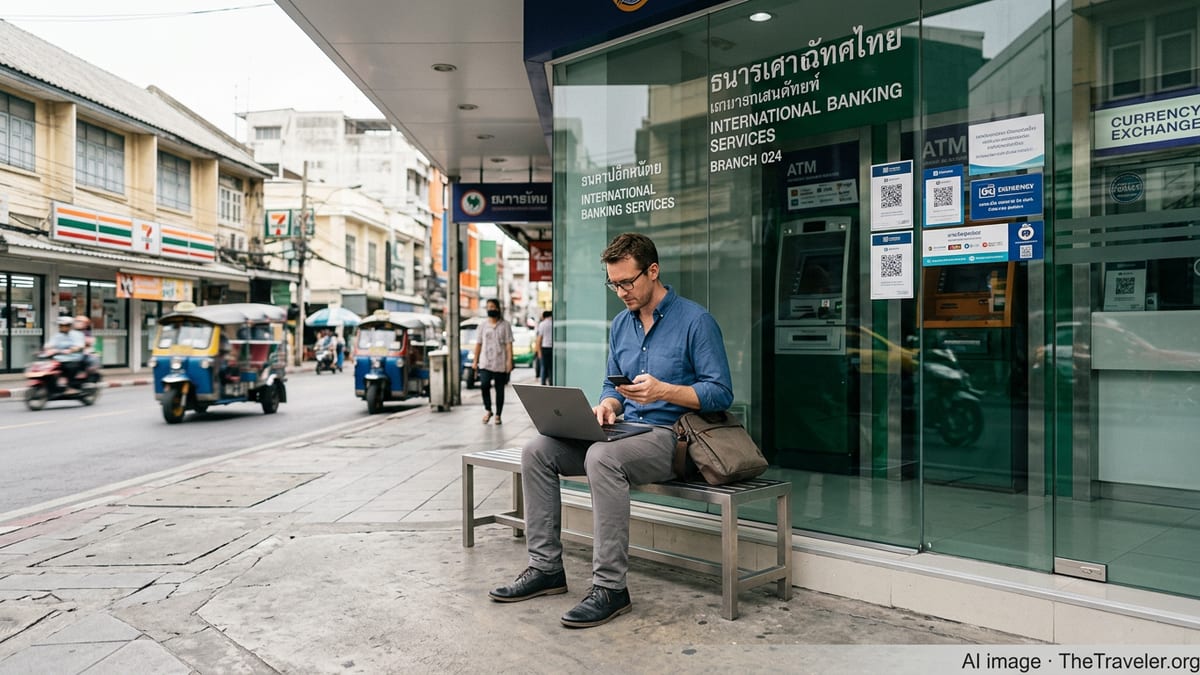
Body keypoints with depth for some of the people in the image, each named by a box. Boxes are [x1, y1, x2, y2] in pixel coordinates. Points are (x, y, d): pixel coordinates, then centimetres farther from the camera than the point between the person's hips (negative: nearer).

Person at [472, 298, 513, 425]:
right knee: (484, 385, -18)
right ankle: (487, 410, 2)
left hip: (500, 364, -1)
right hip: (485, 363, 1)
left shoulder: (505, 325, 3)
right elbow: (478, 344, 11)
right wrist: (475, 361, 6)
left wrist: (509, 361, -9)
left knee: (499, 390, 4)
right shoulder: (483, 325, 11)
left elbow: (509, 344, -1)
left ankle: (498, 416, 14)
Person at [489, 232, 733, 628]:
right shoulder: (621, 324, 14)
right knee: (536, 451, -8)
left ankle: (610, 588, -27)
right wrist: (608, 404, -4)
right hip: (625, 429, 8)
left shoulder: (695, 321, -8)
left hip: (671, 436, -7)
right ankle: (546, 568, -3)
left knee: (602, 457, -36)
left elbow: (721, 392, -11)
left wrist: (663, 391, -24)